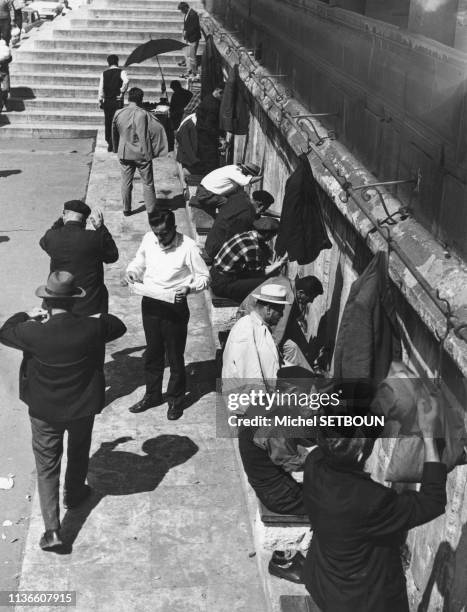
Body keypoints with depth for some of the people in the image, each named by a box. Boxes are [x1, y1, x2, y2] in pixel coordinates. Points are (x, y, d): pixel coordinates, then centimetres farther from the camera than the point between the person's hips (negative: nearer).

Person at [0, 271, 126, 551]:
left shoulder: (33, 333, -24)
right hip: (82, 408, 1)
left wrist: (26, 315, 11)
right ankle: (74, 494, 53)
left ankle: (52, 530, 6)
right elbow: (119, 327, -2)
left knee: (47, 469, 12)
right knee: (78, 454, 28)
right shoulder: (91, 328, -23)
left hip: (44, 412, -1)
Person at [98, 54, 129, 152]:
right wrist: (122, 93, -11)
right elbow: (125, 81, -23)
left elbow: (101, 88, 3)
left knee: (107, 122, 13)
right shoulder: (121, 72, -3)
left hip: (107, 101, 3)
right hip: (117, 100, -3)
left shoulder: (104, 73, 6)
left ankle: (108, 143, 18)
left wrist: (100, 101, 10)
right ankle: (113, 144, -6)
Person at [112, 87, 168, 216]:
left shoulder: (118, 113, -4)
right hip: (142, 154, -3)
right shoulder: (143, 114, -17)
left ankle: (126, 209, 23)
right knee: (148, 183, 9)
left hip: (124, 154, 3)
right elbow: (158, 129, -16)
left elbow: (114, 133, 9)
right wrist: (156, 150, -3)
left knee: (126, 182, 16)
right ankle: (151, 211, 13)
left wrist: (117, 149, 22)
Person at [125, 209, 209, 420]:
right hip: (149, 303, 5)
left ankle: (176, 400, 25)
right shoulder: (148, 239, -4)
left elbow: (204, 277, -9)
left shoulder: (188, 246, -17)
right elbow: (139, 261, 15)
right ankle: (152, 395, 35)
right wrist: (132, 271, -7)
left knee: (175, 356, 8)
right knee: (152, 353, 18)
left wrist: (189, 288, -27)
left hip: (174, 306, -4)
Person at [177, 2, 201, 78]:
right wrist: (185, 32, 6)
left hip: (193, 38, -10)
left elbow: (194, 27, -21)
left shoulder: (193, 14, -19)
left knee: (192, 56, -4)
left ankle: (194, 73, 5)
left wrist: (186, 33, -15)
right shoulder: (187, 14, 10)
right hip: (188, 38, 10)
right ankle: (189, 71, 22)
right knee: (187, 55, 14)